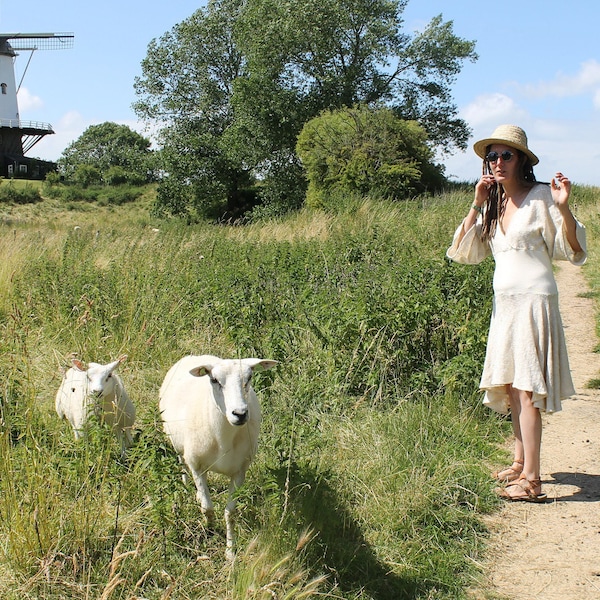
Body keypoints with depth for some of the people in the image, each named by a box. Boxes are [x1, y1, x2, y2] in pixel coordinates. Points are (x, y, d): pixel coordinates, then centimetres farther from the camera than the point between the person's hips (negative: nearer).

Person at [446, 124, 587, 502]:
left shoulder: (540, 197, -7)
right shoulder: (493, 204, 12)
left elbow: (575, 251, -8)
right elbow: (464, 252, 4)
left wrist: (564, 207, -23)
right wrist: (477, 205, -3)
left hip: (533, 300, -7)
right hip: (504, 302, 7)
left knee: (526, 388, -10)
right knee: (510, 386, 11)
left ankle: (532, 480, -9)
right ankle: (521, 464, 24)